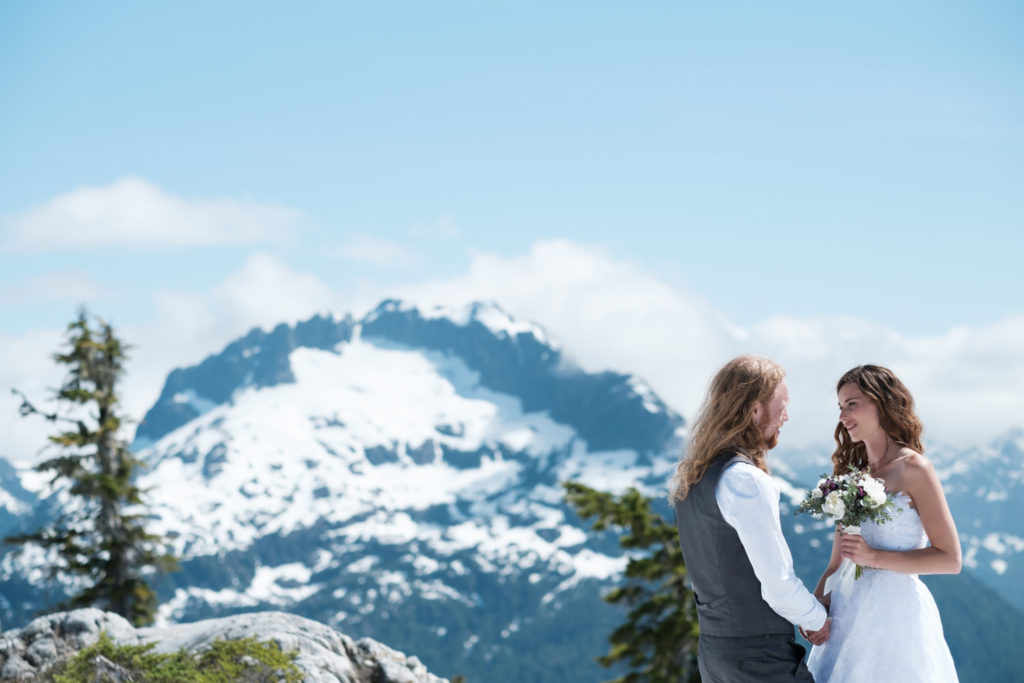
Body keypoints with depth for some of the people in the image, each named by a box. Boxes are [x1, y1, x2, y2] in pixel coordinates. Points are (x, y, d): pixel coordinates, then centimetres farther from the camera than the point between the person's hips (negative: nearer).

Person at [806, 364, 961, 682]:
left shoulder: (913, 468, -6)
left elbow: (950, 559, -9)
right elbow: (837, 563, 13)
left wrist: (874, 557, -15)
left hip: (895, 611, -6)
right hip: (848, 616, 6)